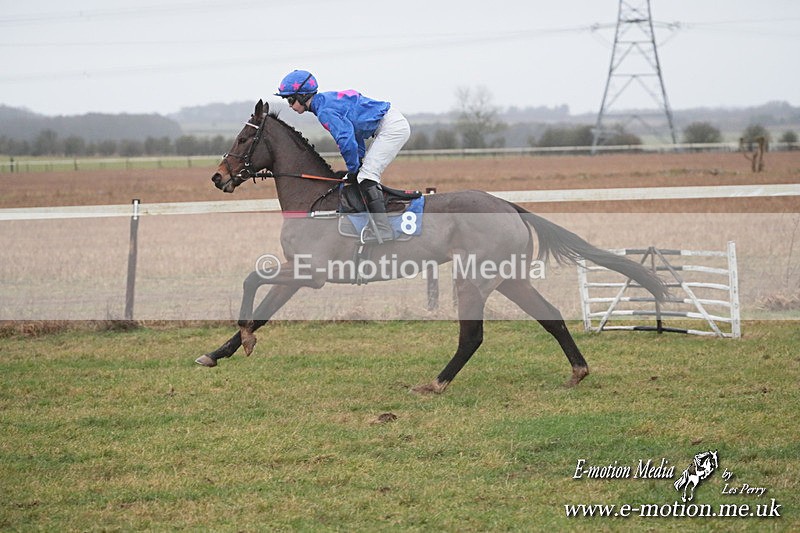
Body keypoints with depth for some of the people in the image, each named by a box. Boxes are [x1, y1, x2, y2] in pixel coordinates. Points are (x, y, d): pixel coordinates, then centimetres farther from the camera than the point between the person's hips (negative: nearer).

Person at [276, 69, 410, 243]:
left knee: (367, 176, -16)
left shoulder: (325, 111, -17)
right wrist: (359, 161, 16)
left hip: (392, 128, -10)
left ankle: (384, 234, -24)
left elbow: (346, 139, -26)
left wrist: (353, 169, -12)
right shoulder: (328, 100, 15)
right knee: (365, 175, 13)